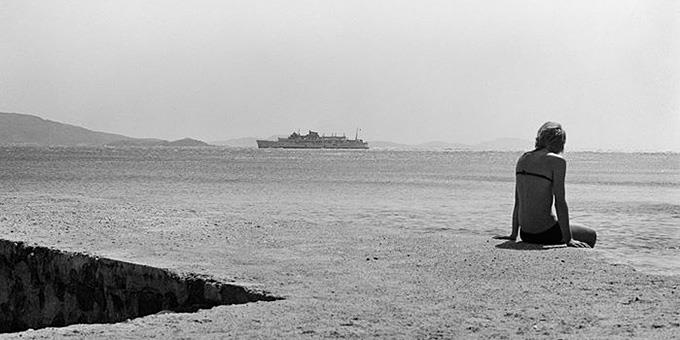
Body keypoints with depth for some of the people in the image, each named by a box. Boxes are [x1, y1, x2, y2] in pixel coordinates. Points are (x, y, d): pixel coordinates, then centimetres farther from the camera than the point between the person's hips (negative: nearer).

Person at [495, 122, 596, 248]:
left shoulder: (523, 159, 9)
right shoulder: (557, 161, -10)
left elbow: (517, 201, 12)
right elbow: (560, 201, -14)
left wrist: (513, 234, 17)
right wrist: (568, 239, -12)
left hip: (525, 234, 7)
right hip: (544, 233, -7)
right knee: (591, 236, 18)